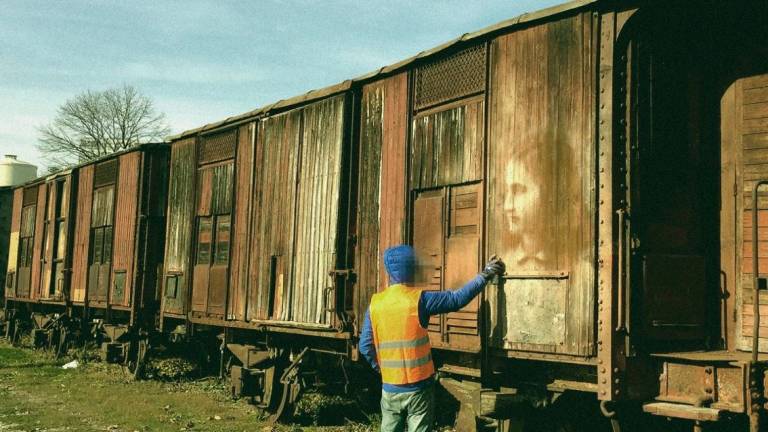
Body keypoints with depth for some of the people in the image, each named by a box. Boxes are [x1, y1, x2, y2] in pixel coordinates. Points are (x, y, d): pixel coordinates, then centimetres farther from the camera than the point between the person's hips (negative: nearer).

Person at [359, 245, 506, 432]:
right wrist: (484, 276, 2)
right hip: (418, 387, -3)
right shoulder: (419, 299, -11)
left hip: (390, 388, 3)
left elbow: (365, 346, 1)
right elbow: (457, 299, -8)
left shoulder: (375, 303, 0)